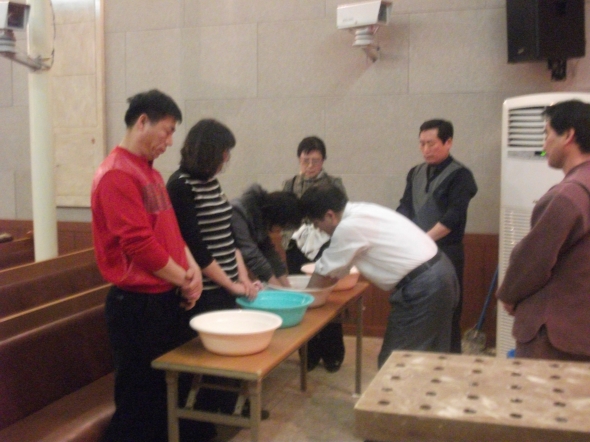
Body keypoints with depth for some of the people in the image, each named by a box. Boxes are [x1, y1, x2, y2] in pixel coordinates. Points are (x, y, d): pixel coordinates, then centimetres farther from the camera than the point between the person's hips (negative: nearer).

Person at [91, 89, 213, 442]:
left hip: (167, 299, 9)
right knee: (141, 401, 2)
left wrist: (192, 268, -1)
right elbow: (138, 243, -22)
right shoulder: (116, 174, -17)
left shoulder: (151, 172, 13)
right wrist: (184, 280, -10)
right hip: (138, 305, -9)